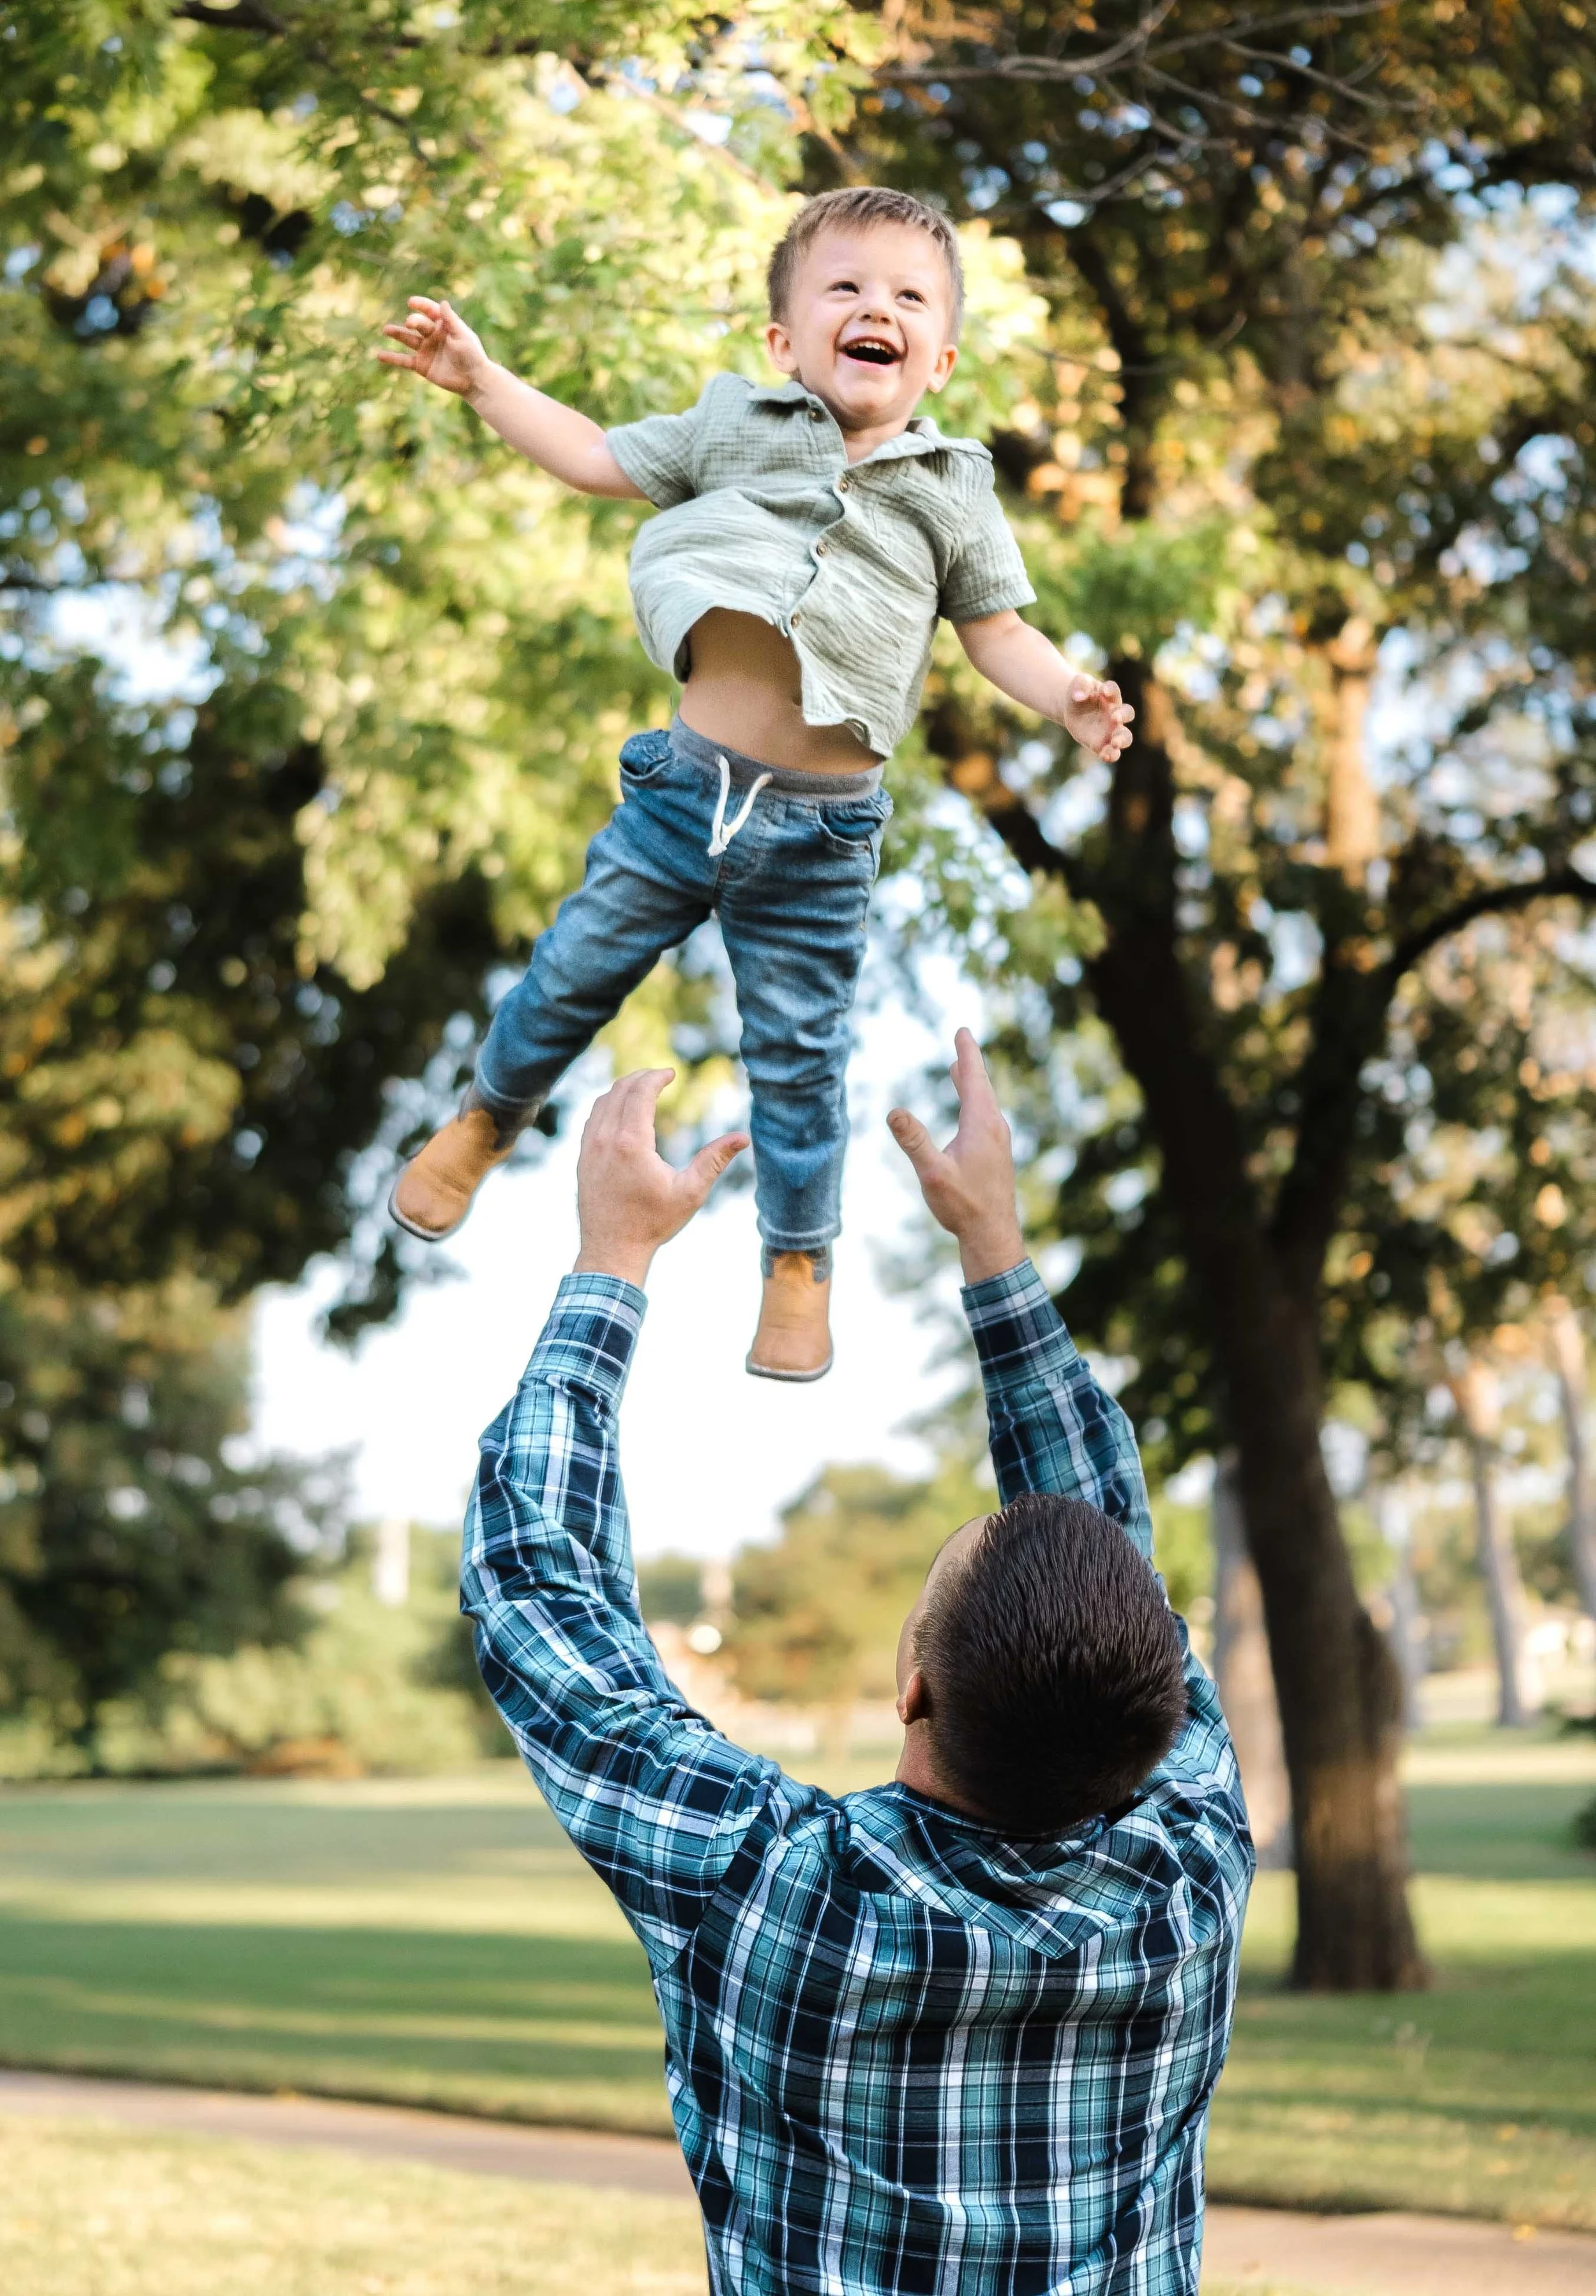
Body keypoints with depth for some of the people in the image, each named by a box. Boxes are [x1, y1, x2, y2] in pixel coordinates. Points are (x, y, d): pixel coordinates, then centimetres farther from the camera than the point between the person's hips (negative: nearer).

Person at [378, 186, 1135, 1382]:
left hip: (820, 834, -1)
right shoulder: (737, 428, 3)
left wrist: (1067, 693, -13)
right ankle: (487, 1119, 40)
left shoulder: (953, 493, 2)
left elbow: (999, 629, 6)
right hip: (687, 786, 1)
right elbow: (598, 457, 12)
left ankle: (799, 1263, 23)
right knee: (576, 972, 11)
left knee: (798, 1057, 5)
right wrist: (481, 377, 10)